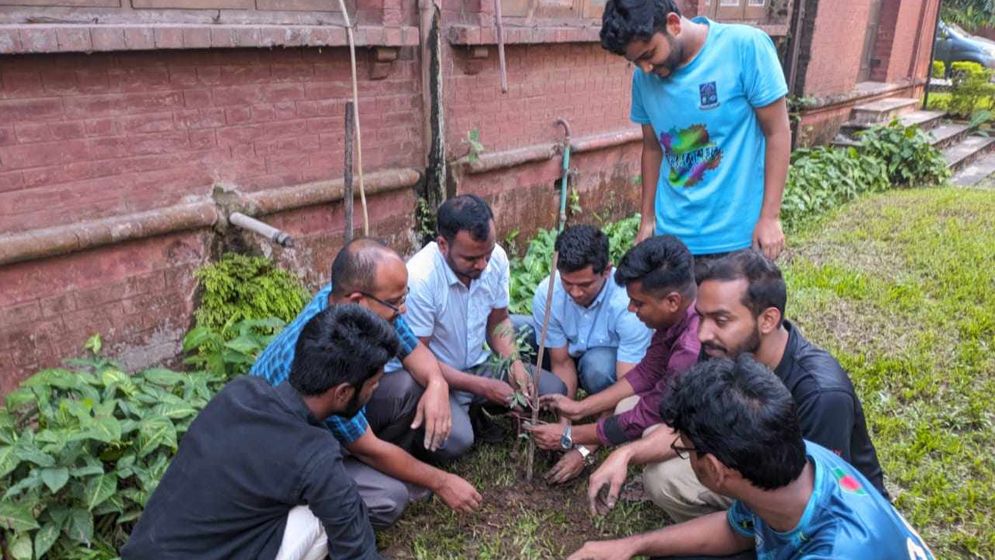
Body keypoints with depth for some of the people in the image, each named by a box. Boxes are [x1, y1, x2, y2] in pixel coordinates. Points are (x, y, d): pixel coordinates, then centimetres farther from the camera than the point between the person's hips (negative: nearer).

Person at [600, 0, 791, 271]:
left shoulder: (745, 46, -12)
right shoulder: (644, 78, 0)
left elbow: (778, 132, -8)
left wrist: (770, 217, -10)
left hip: (738, 235, -3)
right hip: (671, 235, 4)